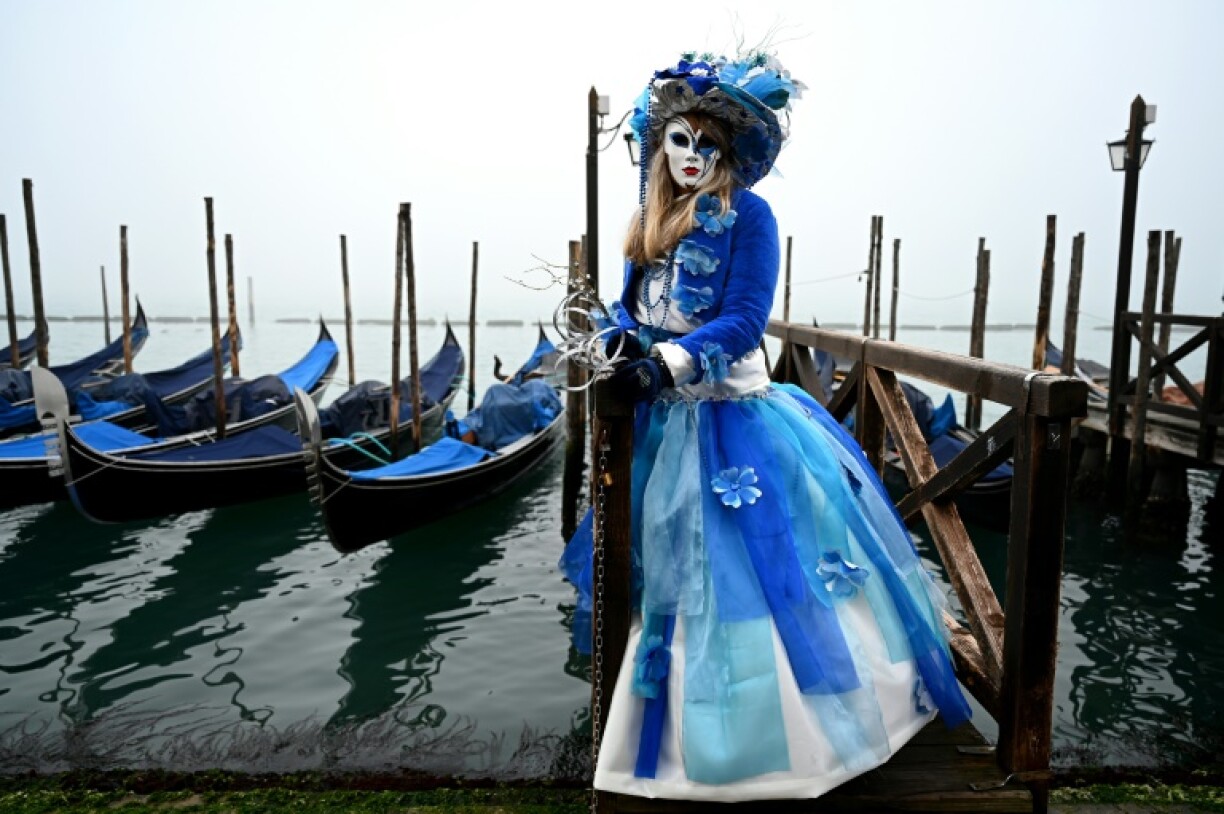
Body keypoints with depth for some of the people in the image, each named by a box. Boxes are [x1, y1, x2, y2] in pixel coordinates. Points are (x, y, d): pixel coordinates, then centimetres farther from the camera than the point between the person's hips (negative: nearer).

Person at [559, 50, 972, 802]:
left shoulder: (747, 214, -8)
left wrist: (668, 361, -29)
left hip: (734, 418, -7)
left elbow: (744, 322, -17)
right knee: (672, 574, 17)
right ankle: (687, 728, 38)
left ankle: (797, 726, 21)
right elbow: (632, 305, 12)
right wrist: (625, 342, -11)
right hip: (666, 422, 7)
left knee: (759, 570, -1)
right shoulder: (650, 218, 11)